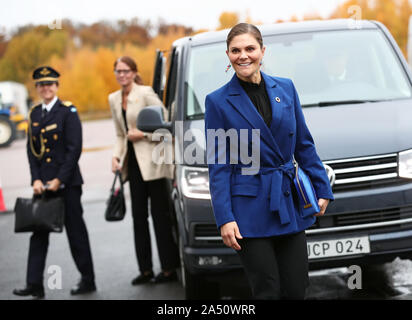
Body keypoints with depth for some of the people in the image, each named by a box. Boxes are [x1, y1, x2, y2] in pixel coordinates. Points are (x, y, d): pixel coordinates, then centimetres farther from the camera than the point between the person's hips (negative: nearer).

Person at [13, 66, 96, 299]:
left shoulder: (68, 112, -6)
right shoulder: (34, 114, 11)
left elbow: (75, 149, -11)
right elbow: (31, 149, 10)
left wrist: (59, 180, -14)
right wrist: (36, 180, -2)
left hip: (67, 183, -5)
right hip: (43, 184, 5)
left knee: (76, 231, 2)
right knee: (39, 232, 2)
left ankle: (88, 281, 14)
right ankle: (35, 284, 4)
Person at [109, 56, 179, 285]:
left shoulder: (145, 93, -8)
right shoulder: (114, 99, 13)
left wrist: (143, 134, -14)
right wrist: (116, 155, 5)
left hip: (151, 160, -7)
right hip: (132, 162, 7)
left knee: (160, 214, -3)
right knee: (138, 216, 7)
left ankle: (169, 268, 3)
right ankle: (145, 270, 13)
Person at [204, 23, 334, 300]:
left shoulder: (285, 88, 7)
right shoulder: (218, 101, -3)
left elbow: (304, 145, 13)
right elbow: (218, 165, -5)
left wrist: (322, 188, 9)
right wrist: (224, 218, -11)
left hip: (290, 204, 4)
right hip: (250, 209, -4)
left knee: (296, 290, 5)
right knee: (268, 292, 0)